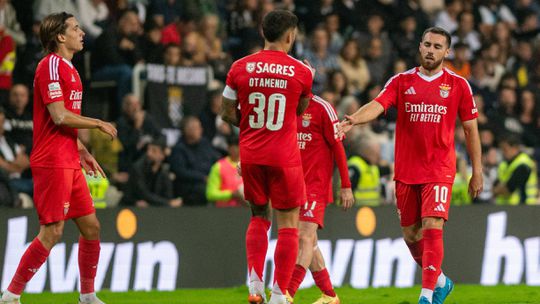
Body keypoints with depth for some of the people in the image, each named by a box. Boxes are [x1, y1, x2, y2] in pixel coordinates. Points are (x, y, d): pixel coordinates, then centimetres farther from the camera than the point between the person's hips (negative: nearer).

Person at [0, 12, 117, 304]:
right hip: (52, 162, -10)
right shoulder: (51, 65, -13)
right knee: (52, 232, -10)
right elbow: (59, 116, -19)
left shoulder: (68, 69, 17)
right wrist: (99, 124, -9)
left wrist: (82, 152, 22)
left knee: (91, 226, 9)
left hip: (69, 162, 10)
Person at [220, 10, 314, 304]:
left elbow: (227, 113, 3)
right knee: (288, 222, 5)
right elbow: (300, 111, 8)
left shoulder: (240, 67, -2)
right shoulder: (302, 71, -6)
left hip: (250, 155, 3)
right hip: (284, 157, -3)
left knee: (258, 216, 19)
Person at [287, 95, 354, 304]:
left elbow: (337, 147, -4)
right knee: (309, 242, 10)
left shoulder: (322, 108, -6)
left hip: (316, 185, -7)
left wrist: (346, 186, -5)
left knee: (304, 237, -17)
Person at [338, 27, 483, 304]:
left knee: (432, 228, -17)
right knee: (410, 234, 10)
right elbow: (378, 105, -11)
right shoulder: (401, 81, 5)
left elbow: (470, 128, 7)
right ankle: (439, 281, 32)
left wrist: (477, 171, 6)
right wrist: (353, 120, -32)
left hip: (439, 170, -3)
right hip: (406, 171, 3)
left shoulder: (458, 85, 3)